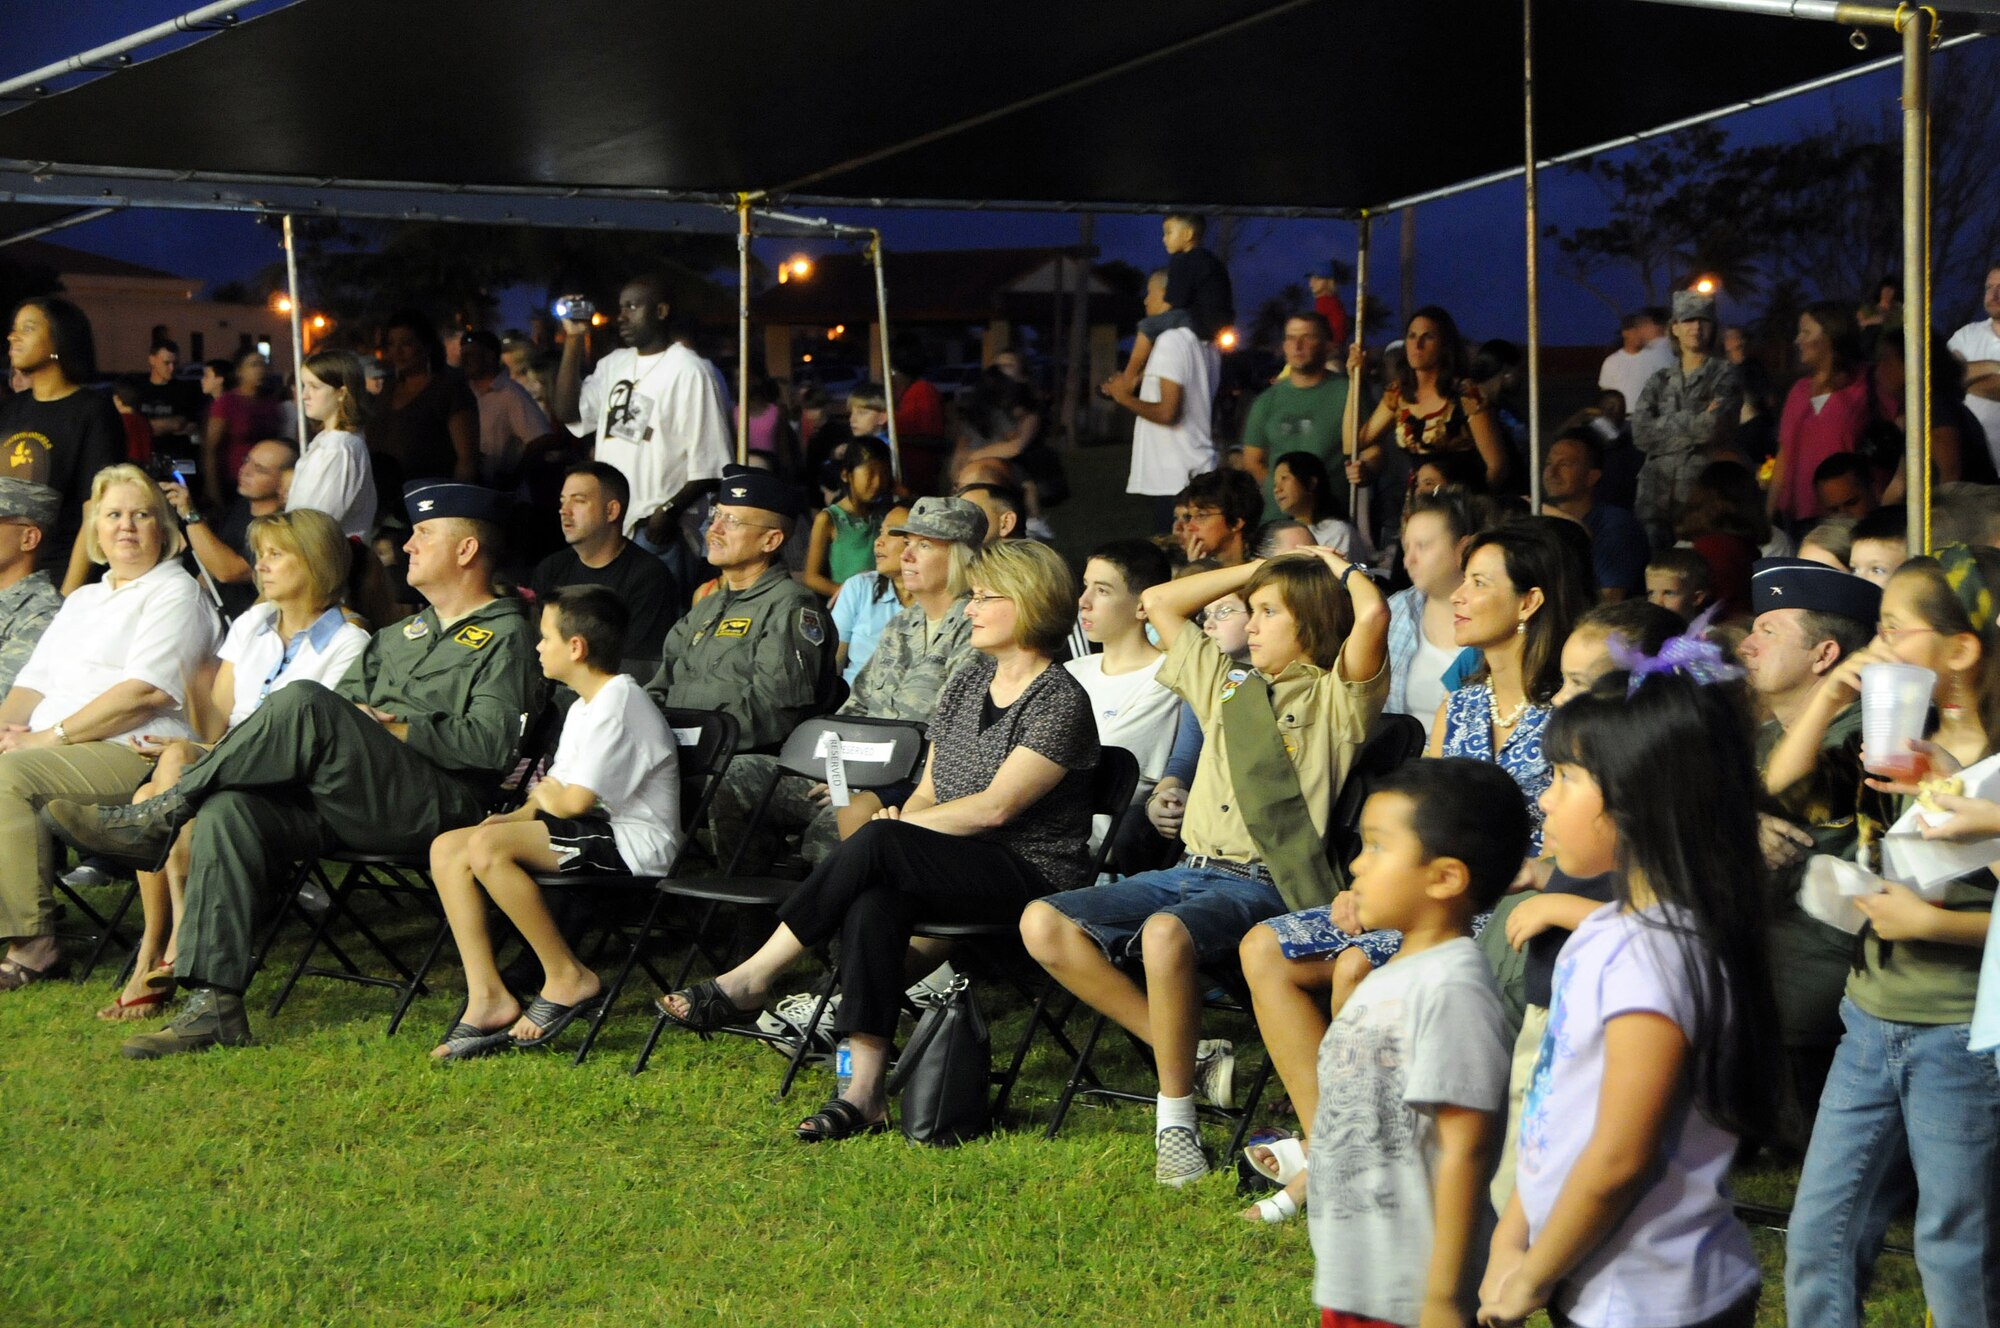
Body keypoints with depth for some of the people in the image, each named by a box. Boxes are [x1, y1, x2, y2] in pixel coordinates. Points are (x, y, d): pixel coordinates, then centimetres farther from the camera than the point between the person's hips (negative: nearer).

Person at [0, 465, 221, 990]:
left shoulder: (175, 593, 2)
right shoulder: (83, 600, 29)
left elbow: (147, 691, -12)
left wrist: (50, 736, -15)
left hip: (135, 753, -8)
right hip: (54, 750, 8)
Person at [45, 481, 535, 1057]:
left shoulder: (504, 634, 6)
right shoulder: (400, 635, 33)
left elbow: (491, 743, -8)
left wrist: (397, 729, -6)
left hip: (433, 804, -7)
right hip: (339, 805, 8)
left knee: (304, 703, -30)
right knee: (229, 810, -22)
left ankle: (156, 816, -19)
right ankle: (214, 1004, -25)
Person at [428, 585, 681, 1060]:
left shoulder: (618, 705, -15)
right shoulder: (584, 706, 18)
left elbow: (574, 802, -21)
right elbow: (557, 788, 18)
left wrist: (544, 796, 2)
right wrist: (517, 815, -2)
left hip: (633, 844, -11)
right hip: (601, 834, 11)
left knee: (487, 846, -28)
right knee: (447, 848, -1)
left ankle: (568, 977, -17)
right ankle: (486, 997, -8)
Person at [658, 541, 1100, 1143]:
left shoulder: (1060, 701, -8)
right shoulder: (969, 680, 17)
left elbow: (995, 806, -17)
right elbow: (929, 789, 18)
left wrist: (895, 827, -12)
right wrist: (899, 820, -5)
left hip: (1030, 875, -7)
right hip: (955, 870, 7)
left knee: (877, 843, -30)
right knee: (871, 905, -29)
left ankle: (747, 980, -22)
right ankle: (866, 1092, -36)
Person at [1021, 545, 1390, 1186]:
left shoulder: (1335, 696, 3)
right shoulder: (1227, 682, 23)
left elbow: (1373, 614, -16)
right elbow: (1159, 601, 30)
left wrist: (1337, 566, 5)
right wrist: (1260, 567, 27)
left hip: (1263, 886, -7)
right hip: (1190, 870, 7)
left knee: (1165, 934, -38)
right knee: (1043, 923, -12)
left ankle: (1176, 1119, -24)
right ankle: (1184, 1055, -10)